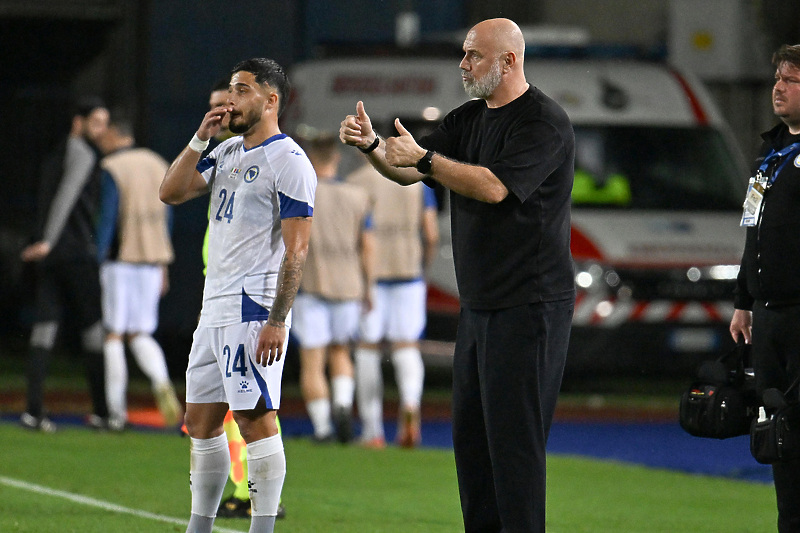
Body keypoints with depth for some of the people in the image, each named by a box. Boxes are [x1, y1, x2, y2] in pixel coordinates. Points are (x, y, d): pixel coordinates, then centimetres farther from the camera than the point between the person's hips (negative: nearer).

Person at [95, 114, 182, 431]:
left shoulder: (112, 170, -9)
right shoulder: (157, 165, 11)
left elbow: (107, 219, -15)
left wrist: (95, 262, -13)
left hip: (119, 260, -6)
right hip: (152, 262, 6)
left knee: (113, 335, 3)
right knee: (140, 335, 11)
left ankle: (115, 410, 2)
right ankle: (162, 384, -18)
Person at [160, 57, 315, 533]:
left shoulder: (288, 162, -10)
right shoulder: (227, 154, 17)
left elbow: (296, 249, -15)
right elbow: (171, 192, 14)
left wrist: (277, 321, -20)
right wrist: (200, 140, 3)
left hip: (255, 309, -9)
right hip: (215, 309, 9)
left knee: (256, 418, -9)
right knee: (202, 420, 10)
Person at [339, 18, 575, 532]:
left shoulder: (545, 122, -12)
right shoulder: (469, 118, 15)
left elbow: (493, 186, -23)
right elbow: (406, 170, 10)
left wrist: (424, 157, -21)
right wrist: (372, 144, -9)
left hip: (529, 304, -9)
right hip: (479, 303, 9)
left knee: (513, 433, -10)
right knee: (471, 432, 10)